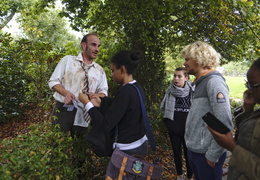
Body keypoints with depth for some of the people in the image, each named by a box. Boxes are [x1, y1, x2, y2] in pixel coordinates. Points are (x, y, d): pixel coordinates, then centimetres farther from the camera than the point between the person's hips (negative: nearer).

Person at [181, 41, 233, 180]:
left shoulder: (214, 81, -18)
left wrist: (212, 155, -17)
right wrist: (192, 147, 12)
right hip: (194, 150, 8)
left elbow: (224, 124, -24)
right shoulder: (201, 83, 10)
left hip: (205, 154, -8)